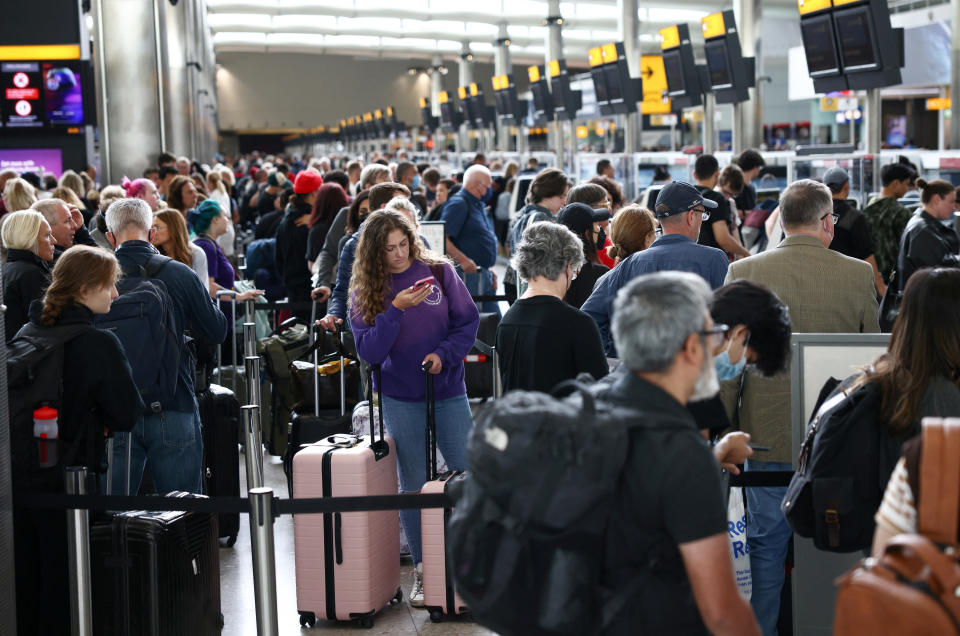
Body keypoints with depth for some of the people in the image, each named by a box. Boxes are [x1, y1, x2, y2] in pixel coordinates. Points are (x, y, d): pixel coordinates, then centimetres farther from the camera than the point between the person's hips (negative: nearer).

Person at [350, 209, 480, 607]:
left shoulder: (439, 271, -3)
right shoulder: (365, 290, -3)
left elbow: (468, 321, 0)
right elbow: (369, 352, -10)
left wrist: (444, 354, -16)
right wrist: (395, 310, -22)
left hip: (448, 392, 0)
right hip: (400, 399, 0)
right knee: (413, 485, 7)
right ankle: (422, 571, 16)